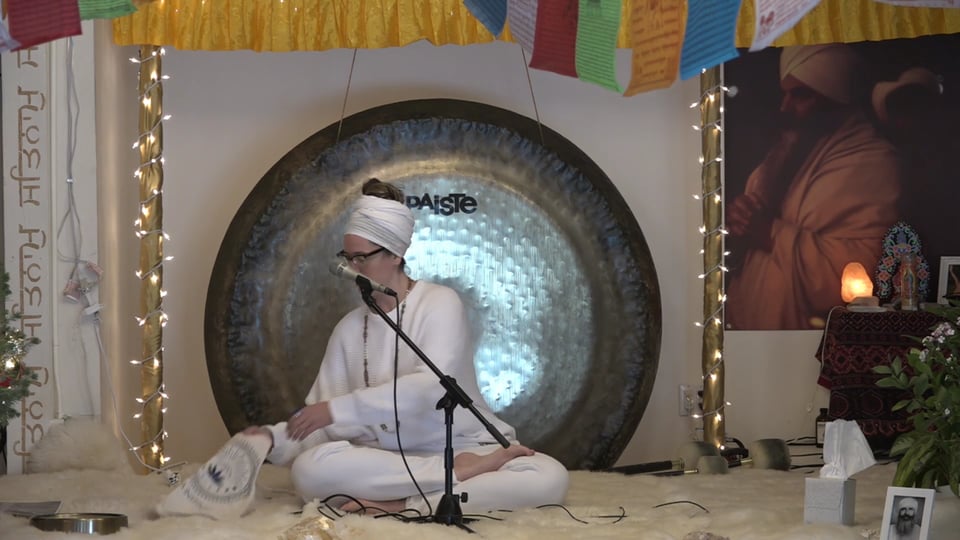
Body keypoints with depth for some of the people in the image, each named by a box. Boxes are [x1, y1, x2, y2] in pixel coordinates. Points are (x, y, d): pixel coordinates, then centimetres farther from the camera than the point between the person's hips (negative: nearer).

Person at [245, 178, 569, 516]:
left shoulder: (440, 303, -2)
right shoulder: (349, 328, 11)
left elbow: (432, 388, -19)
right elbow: (321, 421, 6)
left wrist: (339, 409, -21)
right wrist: (273, 440, -14)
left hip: (463, 447, -3)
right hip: (386, 461, 3)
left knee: (549, 476, -32)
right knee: (310, 466, -30)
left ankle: (401, 505, -32)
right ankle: (461, 472, -24)